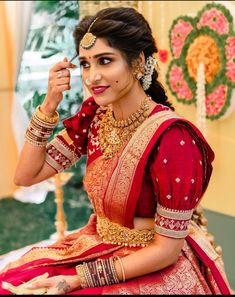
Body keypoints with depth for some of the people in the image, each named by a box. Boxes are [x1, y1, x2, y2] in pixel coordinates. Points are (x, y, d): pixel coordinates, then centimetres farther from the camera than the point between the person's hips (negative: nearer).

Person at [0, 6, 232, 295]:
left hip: (161, 270, -5)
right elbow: (26, 176, -3)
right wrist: (49, 104, -14)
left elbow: (166, 249, -20)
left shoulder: (171, 137, -24)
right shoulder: (94, 115, -5)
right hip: (99, 247, 6)